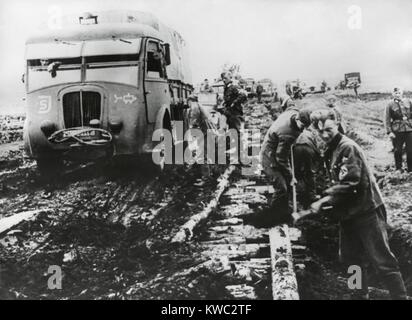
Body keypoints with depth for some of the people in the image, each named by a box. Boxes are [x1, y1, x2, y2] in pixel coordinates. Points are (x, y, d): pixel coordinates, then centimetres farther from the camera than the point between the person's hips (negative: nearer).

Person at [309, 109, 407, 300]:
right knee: (351, 257, 17)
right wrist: (327, 201, 8)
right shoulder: (331, 151, 10)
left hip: (366, 211, -9)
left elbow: (349, 183, -25)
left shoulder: (348, 147, -17)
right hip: (348, 213, 9)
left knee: (382, 260, -4)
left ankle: (400, 296, 6)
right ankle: (361, 295, 32)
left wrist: (324, 201, -23)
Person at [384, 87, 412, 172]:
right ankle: (398, 168, 19)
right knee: (398, 150, 5)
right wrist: (389, 131, -8)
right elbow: (387, 120, 0)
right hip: (397, 131, -2)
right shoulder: (390, 105, 2)